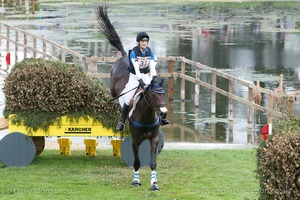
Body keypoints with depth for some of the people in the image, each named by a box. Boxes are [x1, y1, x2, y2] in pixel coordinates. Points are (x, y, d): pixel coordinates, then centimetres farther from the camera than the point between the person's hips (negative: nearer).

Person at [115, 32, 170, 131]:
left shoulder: (150, 52, -5)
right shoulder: (134, 52, -17)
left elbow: (152, 66, -14)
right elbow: (136, 68, -27)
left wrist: (154, 77, -31)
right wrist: (140, 81, -37)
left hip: (146, 76, 3)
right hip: (134, 77, -3)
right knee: (127, 99, -10)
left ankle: (162, 117, -3)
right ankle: (122, 122, -1)